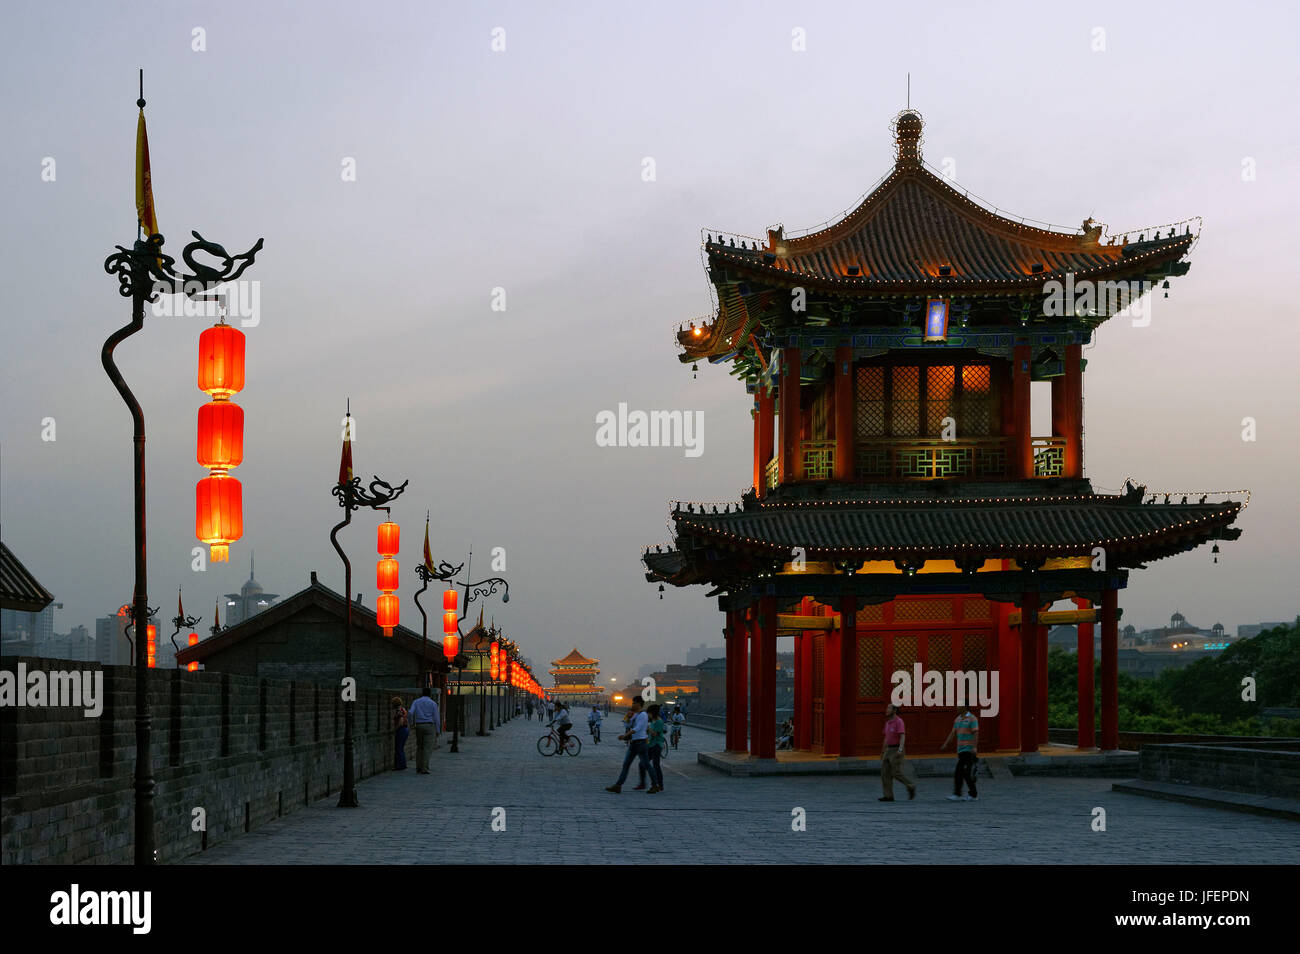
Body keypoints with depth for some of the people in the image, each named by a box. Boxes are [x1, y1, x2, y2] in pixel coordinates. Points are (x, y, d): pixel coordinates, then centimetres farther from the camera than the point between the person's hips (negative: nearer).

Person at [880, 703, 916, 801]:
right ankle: (888, 796, -1)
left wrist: (900, 749, -35)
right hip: (889, 750, 8)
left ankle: (911, 786, 15)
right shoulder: (888, 722, 14)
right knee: (885, 772, -2)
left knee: (897, 773, -8)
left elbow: (902, 737, -22)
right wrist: (883, 752, 23)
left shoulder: (899, 721, -14)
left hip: (897, 750, -8)